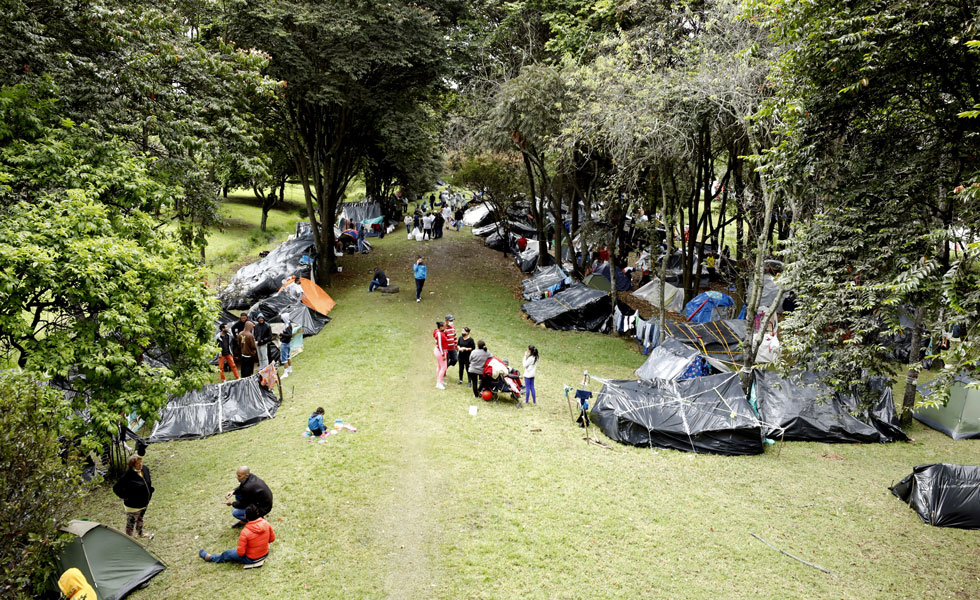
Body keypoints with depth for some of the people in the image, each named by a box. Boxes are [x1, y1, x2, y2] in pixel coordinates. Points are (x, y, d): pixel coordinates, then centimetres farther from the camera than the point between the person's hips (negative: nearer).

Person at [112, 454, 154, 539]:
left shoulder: (145, 469, -9)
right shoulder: (128, 476, -31)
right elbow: (116, 488, -24)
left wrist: (150, 493, 11)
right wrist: (125, 497, -19)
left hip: (144, 502, 7)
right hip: (133, 506, -7)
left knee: (140, 518, 30)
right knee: (131, 522, 14)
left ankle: (140, 533, 53)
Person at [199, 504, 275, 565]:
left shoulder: (245, 532, -29)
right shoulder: (266, 523, -15)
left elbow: (240, 553, -22)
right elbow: (272, 539, -1)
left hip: (251, 559, -4)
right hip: (265, 554, 5)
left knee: (227, 554, 19)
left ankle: (209, 557, 41)